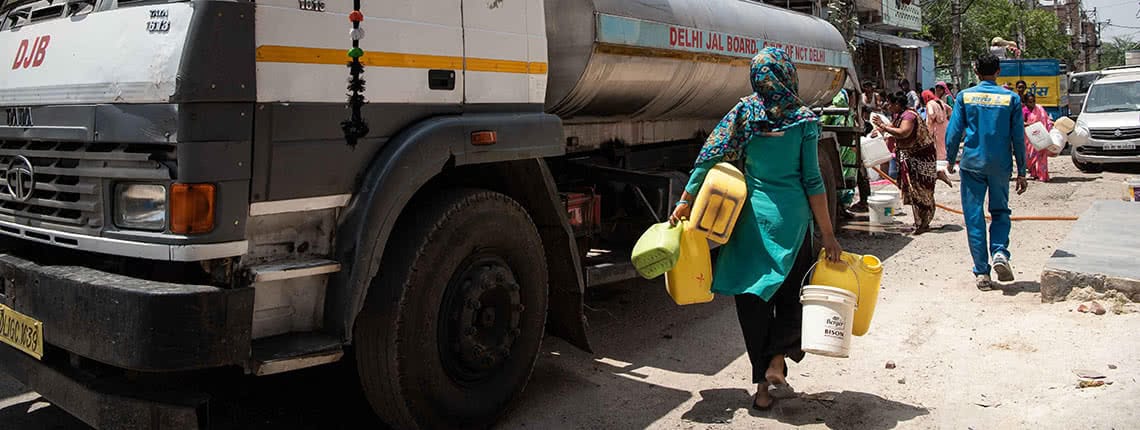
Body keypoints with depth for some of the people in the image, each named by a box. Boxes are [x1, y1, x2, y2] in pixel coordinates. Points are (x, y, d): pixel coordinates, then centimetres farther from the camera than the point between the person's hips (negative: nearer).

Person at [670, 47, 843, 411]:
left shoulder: (745, 112, 1)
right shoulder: (804, 120, -4)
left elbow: (709, 157, -1)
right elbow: (812, 181, -6)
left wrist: (685, 201, 7)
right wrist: (827, 235, -1)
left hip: (753, 214, 1)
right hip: (792, 217, -1)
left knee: (752, 295, 9)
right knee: (791, 292, 17)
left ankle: (764, 384, 14)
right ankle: (776, 363, 0)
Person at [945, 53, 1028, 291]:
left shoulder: (965, 96, -1)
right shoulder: (1011, 98, 1)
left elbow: (954, 132, -2)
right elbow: (1018, 137, 2)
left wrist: (950, 160, 12)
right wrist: (1021, 172, 8)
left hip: (972, 164, -1)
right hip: (1000, 165, 1)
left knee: (974, 216, 4)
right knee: (1000, 211, 18)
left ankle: (982, 272, 3)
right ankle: (1000, 252, -7)